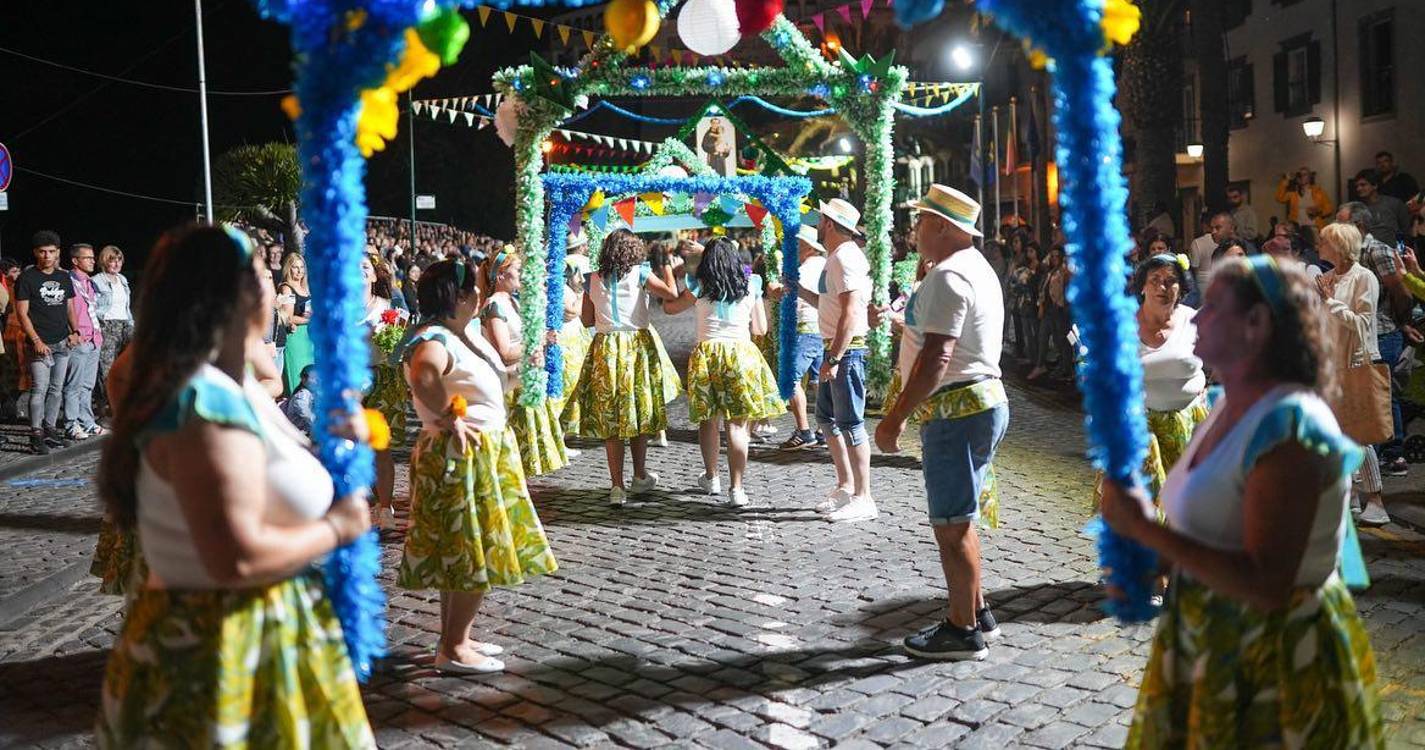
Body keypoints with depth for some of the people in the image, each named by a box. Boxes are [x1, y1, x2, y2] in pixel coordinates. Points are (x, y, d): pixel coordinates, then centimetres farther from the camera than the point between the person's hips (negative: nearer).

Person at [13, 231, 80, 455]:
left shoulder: (64, 278, 14)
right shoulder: (26, 278, -3)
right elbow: (22, 313, -6)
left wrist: (75, 331, 3)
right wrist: (36, 341, -16)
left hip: (63, 343, 6)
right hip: (40, 344, -5)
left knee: (56, 389, 10)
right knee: (39, 389, -9)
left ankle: (50, 428, 19)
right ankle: (36, 435, -6)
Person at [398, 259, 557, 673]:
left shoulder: (468, 331, 10)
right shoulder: (434, 339, -20)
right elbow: (422, 377, -43)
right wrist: (451, 419, -30)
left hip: (487, 452, 10)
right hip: (460, 456, -10)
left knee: (468, 553, 17)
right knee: (471, 555, -4)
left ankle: (458, 637, 27)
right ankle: (453, 649, 5)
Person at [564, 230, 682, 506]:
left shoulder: (593, 279, 5)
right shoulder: (640, 274, -5)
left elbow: (587, 319, 9)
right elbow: (672, 294, -13)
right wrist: (668, 270, 6)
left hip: (604, 347, 2)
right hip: (637, 345, -1)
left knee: (609, 418, 5)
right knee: (639, 410, 14)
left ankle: (617, 486, 1)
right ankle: (640, 477, 27)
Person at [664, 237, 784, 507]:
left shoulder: (699, 288, 3)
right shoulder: (750, 287, 5)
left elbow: (669, 308, 17)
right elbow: (761, 328, 10)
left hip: (706, 353, 1)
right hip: (741, 353, -1)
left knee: (708, 419, 16)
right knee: (737, 424, -2)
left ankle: (711, 478, 31)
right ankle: (736, 489, -9)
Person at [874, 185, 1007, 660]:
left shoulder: (947, 277, -17)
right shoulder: (978, 268, 18)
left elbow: (936, 358, -25)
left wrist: (896, 417, -23)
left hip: (957, 411, -11)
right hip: (984, 402, 11)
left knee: (951, 526, -2)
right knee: (957, 522, 19)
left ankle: (963, 631, 7)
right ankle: (975, 614, 29)